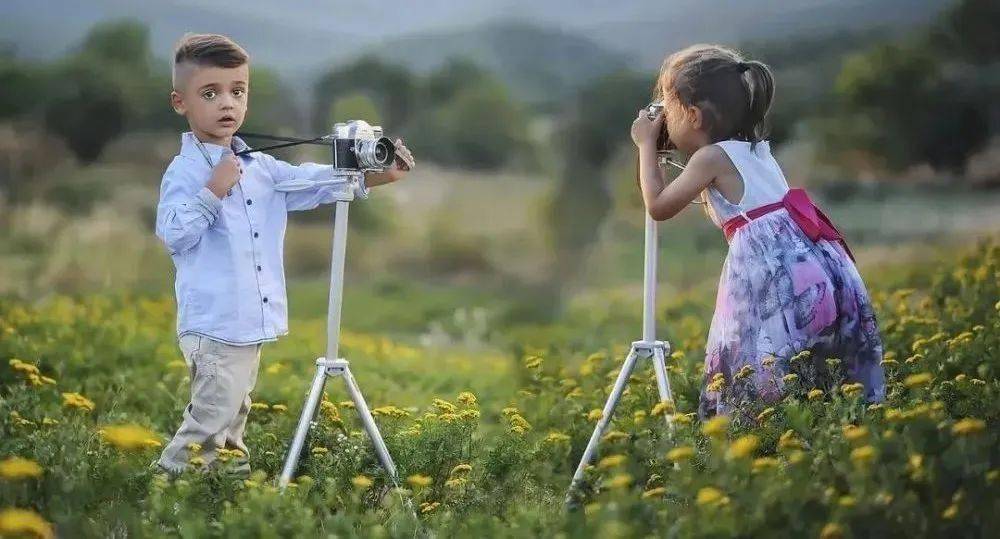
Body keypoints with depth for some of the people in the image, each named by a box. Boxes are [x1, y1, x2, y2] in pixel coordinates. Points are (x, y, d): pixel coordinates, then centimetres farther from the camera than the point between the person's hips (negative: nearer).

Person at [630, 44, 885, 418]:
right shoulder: (756, 150, 23)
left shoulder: (712, 157, -1)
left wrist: (646, 145, 11)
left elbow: (659, 206, 1)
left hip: (771, 269, -9)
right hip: (817, 267, 9)